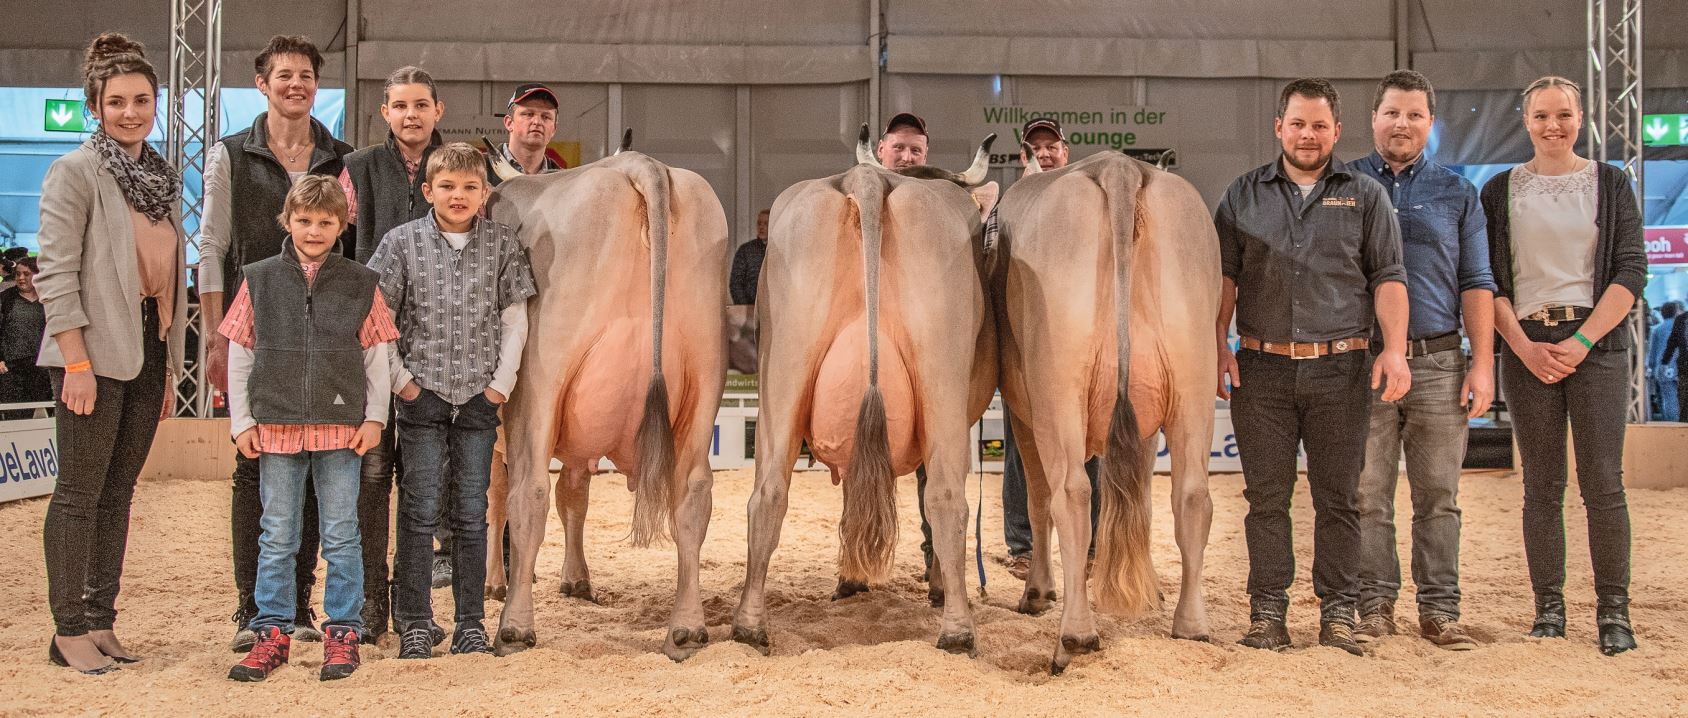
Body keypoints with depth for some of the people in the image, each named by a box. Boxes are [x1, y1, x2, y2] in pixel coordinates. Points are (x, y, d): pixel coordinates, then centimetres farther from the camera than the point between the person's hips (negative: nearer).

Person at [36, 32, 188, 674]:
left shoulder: (164, 178, 15)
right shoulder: (74, 171, -5)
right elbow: (56, 273, -11)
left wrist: (171, 362, 13)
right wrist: (77, 362, -17)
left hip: (148, 353, 6)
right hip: (96, 354, -6)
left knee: (118, 493, 11)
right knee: (81, 493, -1)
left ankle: (101, 621, 18)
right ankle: (69, 631, 7)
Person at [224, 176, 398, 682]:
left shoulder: (361, 283, 3)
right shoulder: (259, 280, 5)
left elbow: (377, 357, 5)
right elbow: (239, 355, 7)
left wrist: (374, 417, -2)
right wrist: (241, 422, 3)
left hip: (340, 427, -1)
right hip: (276, 426, 1)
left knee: (341, 536, 5)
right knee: (277, 537, 8)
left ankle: (343, 632, 14)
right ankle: (273, 633, 17)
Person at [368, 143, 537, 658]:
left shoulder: (503, 243, 3)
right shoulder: (402, 241, 0)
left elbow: (515, 320, 5)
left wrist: (502, 383, -1)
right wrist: (401, 380, -3)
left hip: (480, 397, 1)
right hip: (422, 394, -1)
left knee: (472, 513, 7)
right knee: (421, 510, 1)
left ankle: (471, 625, 15)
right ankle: (414, 624, 12)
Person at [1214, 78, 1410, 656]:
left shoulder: (1365, 197, 10)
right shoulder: (1244, 195, 12)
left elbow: (1388, 278, 5)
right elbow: (1223, 277, 9)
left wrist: (1395, 349, -7)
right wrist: (1218, 346, -2)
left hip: (1340, 369, 0)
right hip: (1263, 369, 1)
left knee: (1338, 497, 3)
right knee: (1266, 496, 3)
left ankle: (1338, 615, 12)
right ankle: (1267, 614, 10)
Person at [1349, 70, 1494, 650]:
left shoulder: (1457, 193, 14)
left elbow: (1476, 284, 10)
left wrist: (1483, 363, 0)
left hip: (1437, 363, 1)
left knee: (1438, 495, 2)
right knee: (1368, 495, 1)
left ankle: (1439, 610, 10)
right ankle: (1375, 606, 9)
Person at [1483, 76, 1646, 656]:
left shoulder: (1610, 184, 8)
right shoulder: (1501, 191, 9)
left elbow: (1632, 271, 0)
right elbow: (1488, 281, 5)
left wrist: (1582, 340, -10)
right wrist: (1526, 347, -7)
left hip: (1598, 342, 0)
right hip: (1527, 348, 1)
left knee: (1602, 482, -5)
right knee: (1541, 486, 2)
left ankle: (1614, 611, 2)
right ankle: (1549, 609, 7)